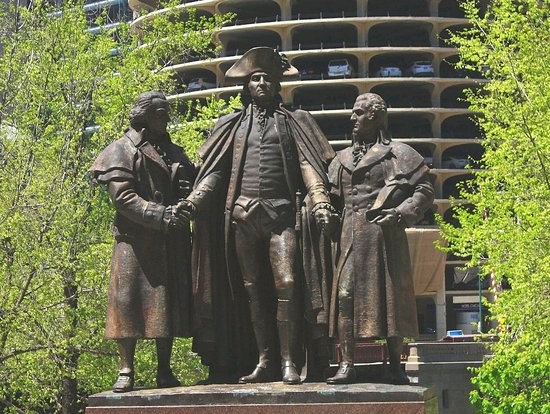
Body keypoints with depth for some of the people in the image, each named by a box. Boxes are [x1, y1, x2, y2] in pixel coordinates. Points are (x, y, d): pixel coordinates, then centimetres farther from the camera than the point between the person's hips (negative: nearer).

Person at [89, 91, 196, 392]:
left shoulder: (175, 153, 18)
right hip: (135, 240, -5)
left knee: (168, 302, 3)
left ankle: (164, 372, 9)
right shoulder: (121, 151, 1)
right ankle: (126, 371, -2)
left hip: (171, 242, 5)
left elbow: (192, 187, 17)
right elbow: (123, 197, -11)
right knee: (129, 299, -7)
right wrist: (160, 215, -21)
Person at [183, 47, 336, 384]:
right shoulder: (233, 125, 18)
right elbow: (215, 170, 12)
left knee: (287, 284, -13)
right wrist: (194, 199, -5)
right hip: (242, 214, 2)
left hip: (281, 213, -2)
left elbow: (308, 165, 3)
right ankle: (264, 361, 8)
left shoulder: (293, 122, 13)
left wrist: (319, 201, -14)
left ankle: (289, 362, -9)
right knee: (252, 289, 3)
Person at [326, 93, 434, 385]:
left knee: (388, 295, -2)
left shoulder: (398, 153, 4)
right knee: (345, 294, -5)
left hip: (384, 234, -4)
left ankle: (395, 365, 5)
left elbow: (425, 190, -1)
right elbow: (332, 196, 19)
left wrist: (400, 214, -13)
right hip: (349, 237, 4)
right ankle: (346, 364, -3)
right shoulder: (342, 158, 19)